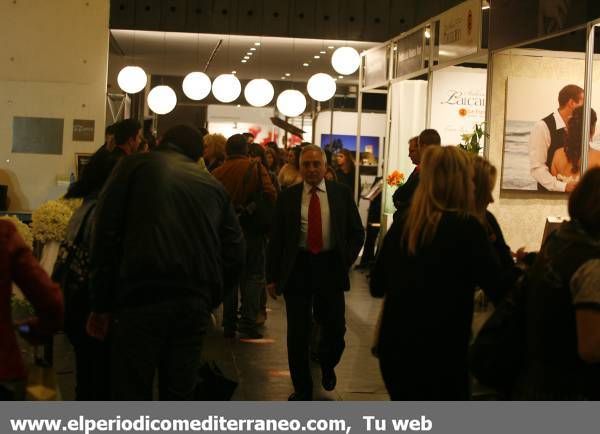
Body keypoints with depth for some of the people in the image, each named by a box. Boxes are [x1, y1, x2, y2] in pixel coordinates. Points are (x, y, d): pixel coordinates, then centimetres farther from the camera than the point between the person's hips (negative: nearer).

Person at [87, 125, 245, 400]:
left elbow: (106, 233, 0)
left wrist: (101, 304, 2)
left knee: (131, 398, 0)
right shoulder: (213, 185, 21)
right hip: (194, 304, 4)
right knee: (178, 397, 12)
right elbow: (234, 255, 14)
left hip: (142, 297, -4)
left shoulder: (136, 165, 11)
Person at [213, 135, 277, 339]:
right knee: (253, 276, 5)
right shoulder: (256, 168, -8)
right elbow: (271, 195, -18)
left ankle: (229, 324, 16)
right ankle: (248, 323, -5)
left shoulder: (217, 173, 0)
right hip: (252, 230, -3)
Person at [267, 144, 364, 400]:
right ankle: (302, 389, 20)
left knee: (335, 329, 3)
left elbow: (357, 232, 9)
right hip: (297, 267, 0)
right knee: (297, 333, 4)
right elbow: (276, 238, 5)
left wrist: (346, 261, -3)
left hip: (330, 267, 0)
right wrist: (272, 276, 2)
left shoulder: (342, 194, 3)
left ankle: (327, 366, 37)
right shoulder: (288, 196, 3)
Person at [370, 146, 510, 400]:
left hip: (394, 348, 6)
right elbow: (501, 292, -11)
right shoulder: (466, 227, -13)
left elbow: (377, 287, 13)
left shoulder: (402, 225, 3)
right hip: (440, 355, -6)